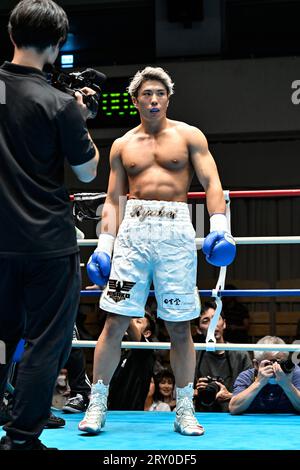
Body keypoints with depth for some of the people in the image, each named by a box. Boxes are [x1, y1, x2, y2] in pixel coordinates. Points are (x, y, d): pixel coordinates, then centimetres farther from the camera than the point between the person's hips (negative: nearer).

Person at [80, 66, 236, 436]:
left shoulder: (189, 136, 10)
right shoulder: (122, 145, 16)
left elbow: (211, 182, 3)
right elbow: (114, 200, 15)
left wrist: (219, 226, -11)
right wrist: (103, 245, 6)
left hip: (176, 230, -1)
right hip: (133, 231, 2)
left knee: (179, 327, 2)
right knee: (115, 322, -3)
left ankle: (185, 411, 10)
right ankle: (97, 406, 5)